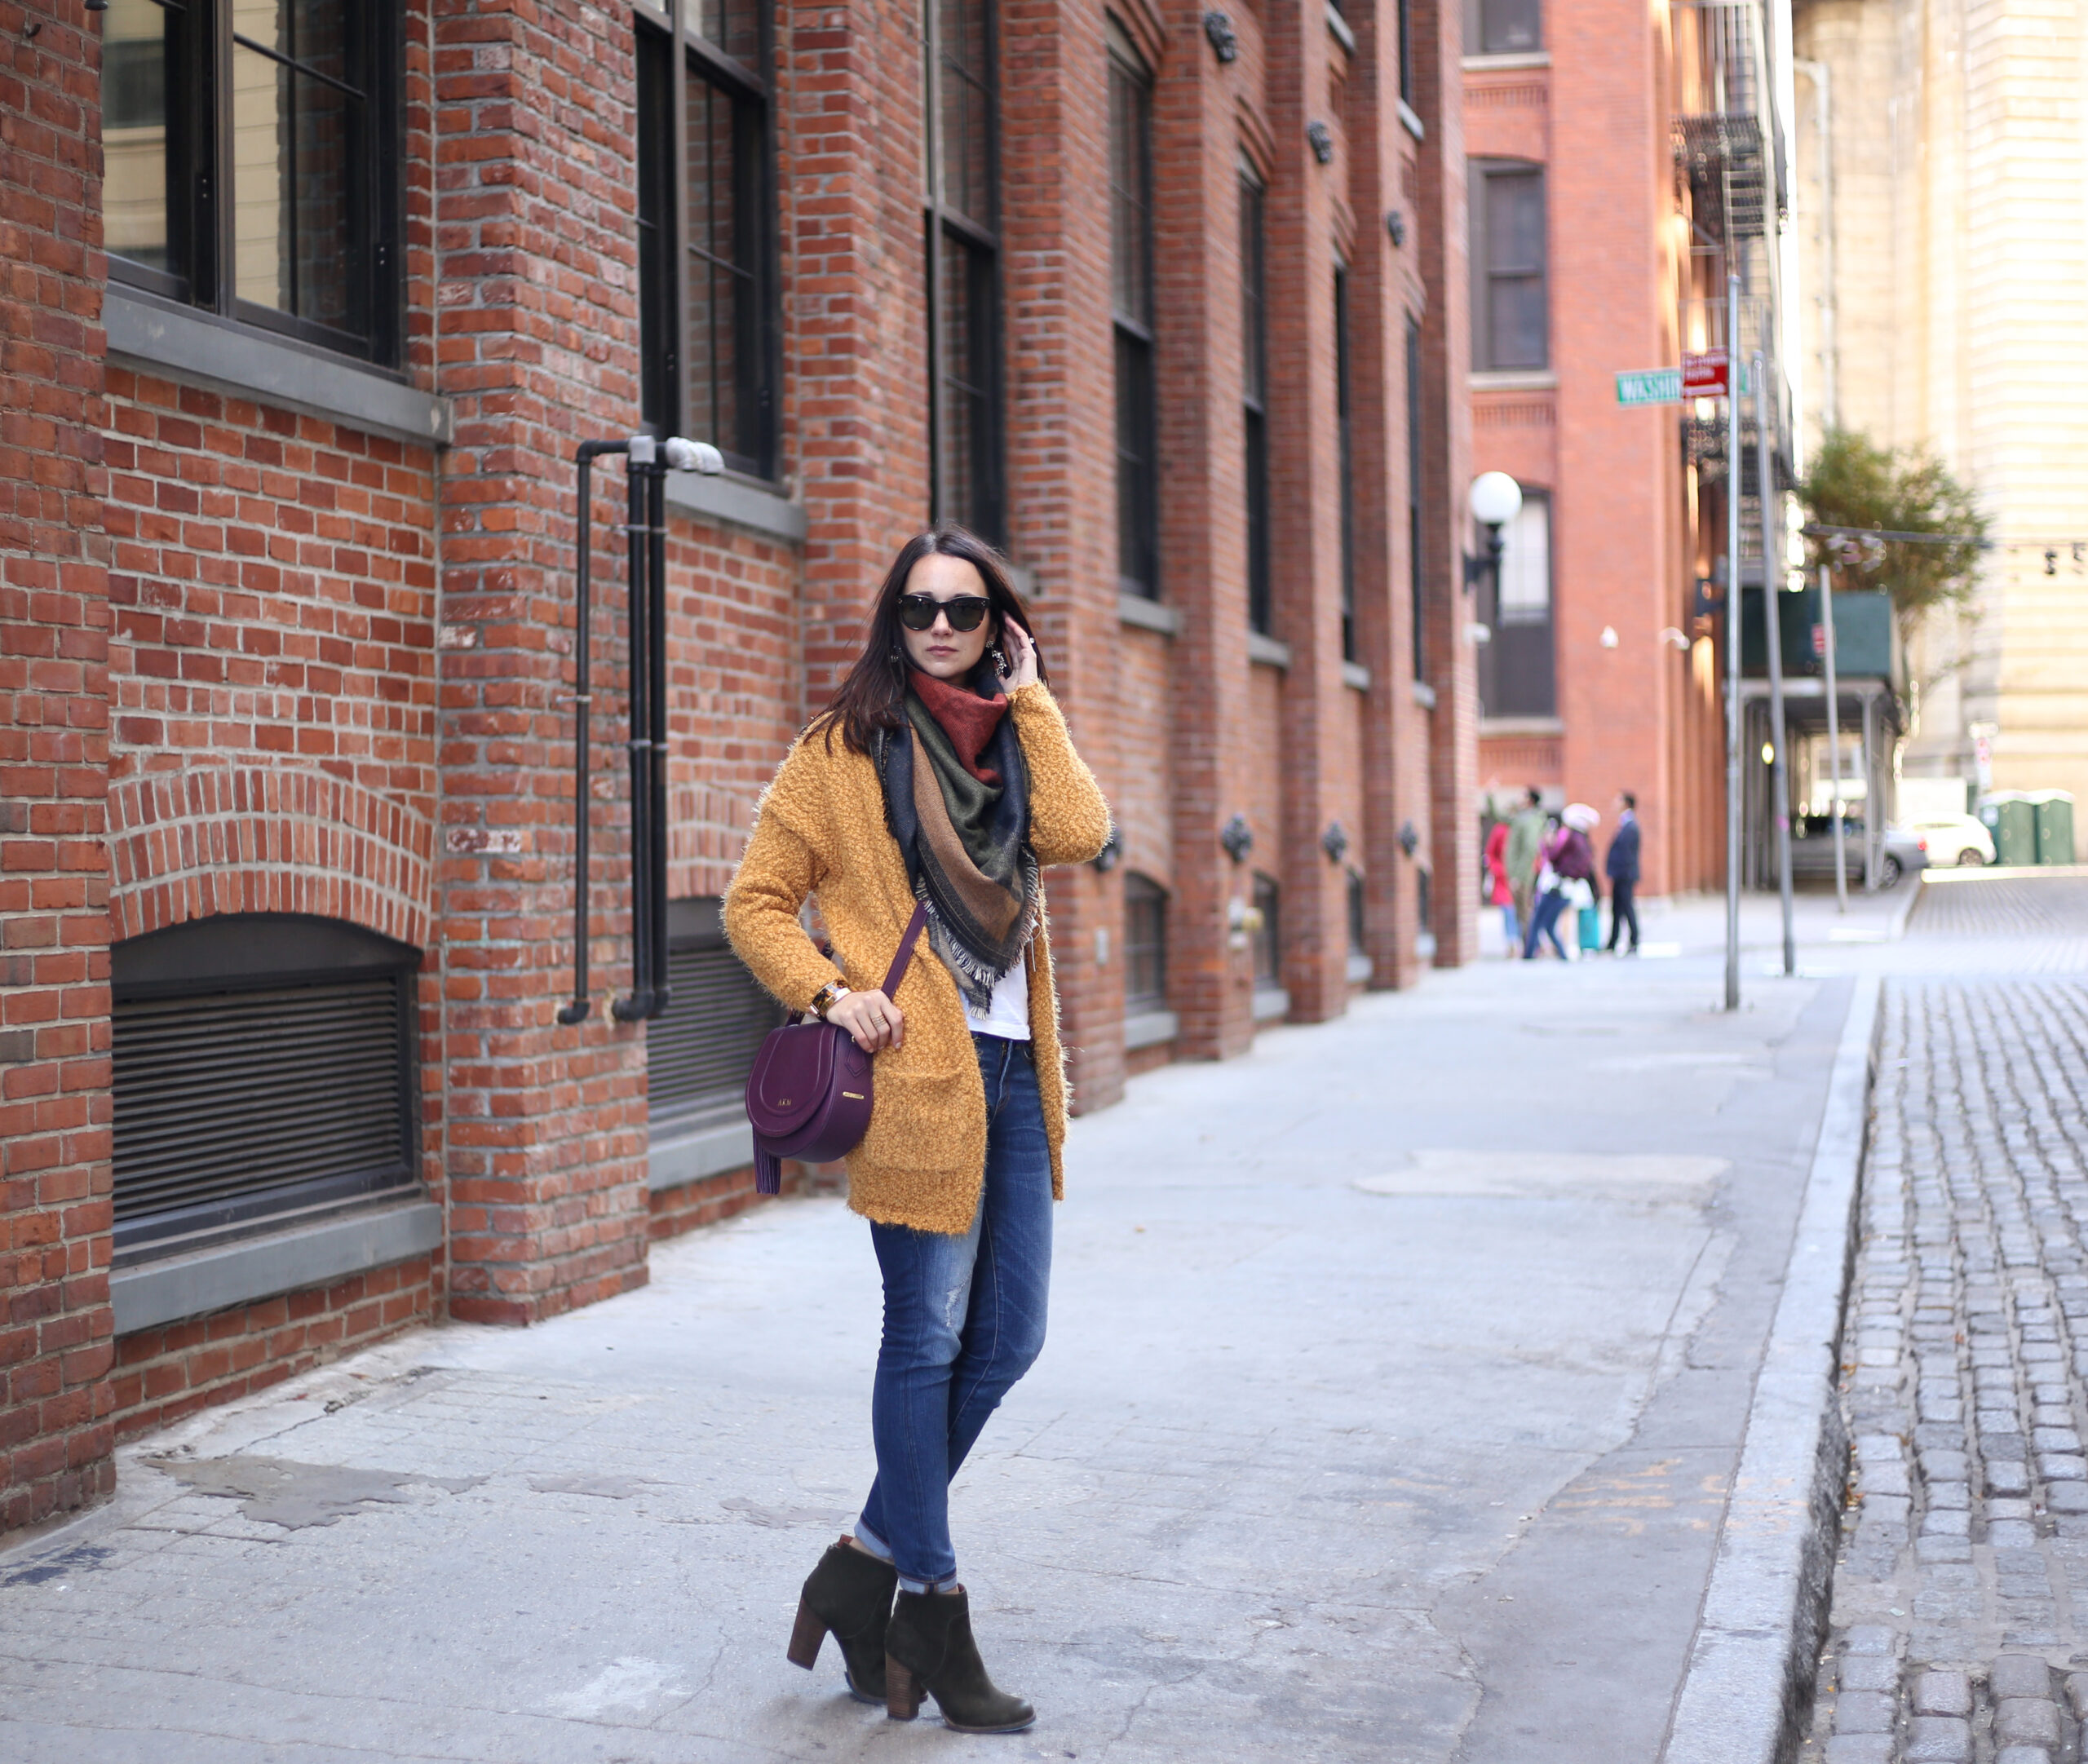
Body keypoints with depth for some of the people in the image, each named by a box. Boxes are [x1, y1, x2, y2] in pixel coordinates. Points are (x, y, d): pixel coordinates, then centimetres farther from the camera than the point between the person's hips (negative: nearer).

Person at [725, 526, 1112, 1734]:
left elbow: (1080, 831, -6)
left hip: (1013, 1072, 6)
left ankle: (870, 1561, 23)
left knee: (1008, 1337, 9)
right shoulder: (845, 749, 0)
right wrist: (827, 991, -14)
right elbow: (757, 902, 1)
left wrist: (1029, 696, -1)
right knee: (929, 1337, 0)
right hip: (916, 1075, -6)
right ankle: (932, 1612, 11)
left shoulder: (1010, 741, 14)